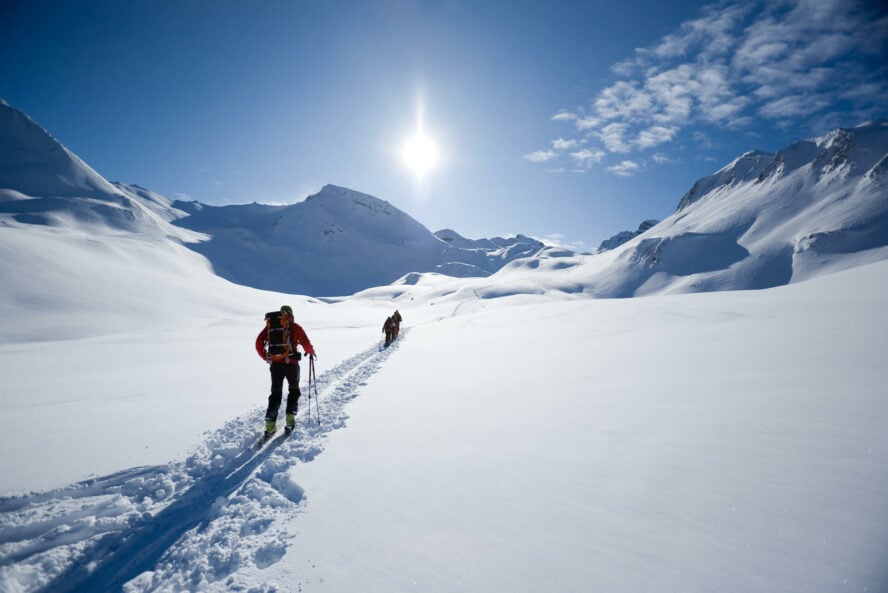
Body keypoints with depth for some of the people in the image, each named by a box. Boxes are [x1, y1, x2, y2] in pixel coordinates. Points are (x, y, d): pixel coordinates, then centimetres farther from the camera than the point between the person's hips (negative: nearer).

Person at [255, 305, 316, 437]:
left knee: (275, 393, 12)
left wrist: (266, 358, 16)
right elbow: (306, 344, -4)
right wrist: (311, 352, 17)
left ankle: (270, 424, 4)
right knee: (294, 391, 18)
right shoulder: (295, 327, 0)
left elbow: (259, 343, 4)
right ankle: (290, 418, 10)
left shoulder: (270, 325, 8)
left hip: (275, 364, 2)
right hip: (291, 363, -2)